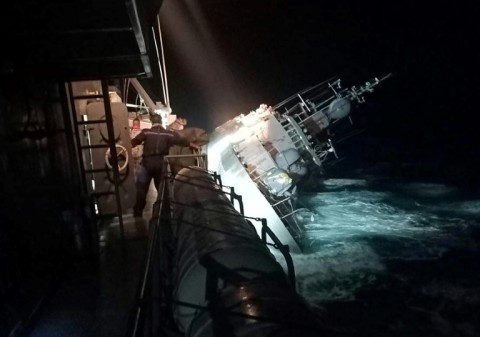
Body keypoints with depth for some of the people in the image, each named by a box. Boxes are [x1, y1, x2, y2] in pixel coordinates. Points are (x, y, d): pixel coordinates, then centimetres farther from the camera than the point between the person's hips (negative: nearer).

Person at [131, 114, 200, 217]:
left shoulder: (146, 132, 0)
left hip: (148, 162, -2)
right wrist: (195, 146, 18)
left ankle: (138, 214, 6)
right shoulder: (168, 133, 6)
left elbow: (133, 142, -1)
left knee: (141, 188, 6)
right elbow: (182, 141, 7)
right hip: (161, 163, 2)